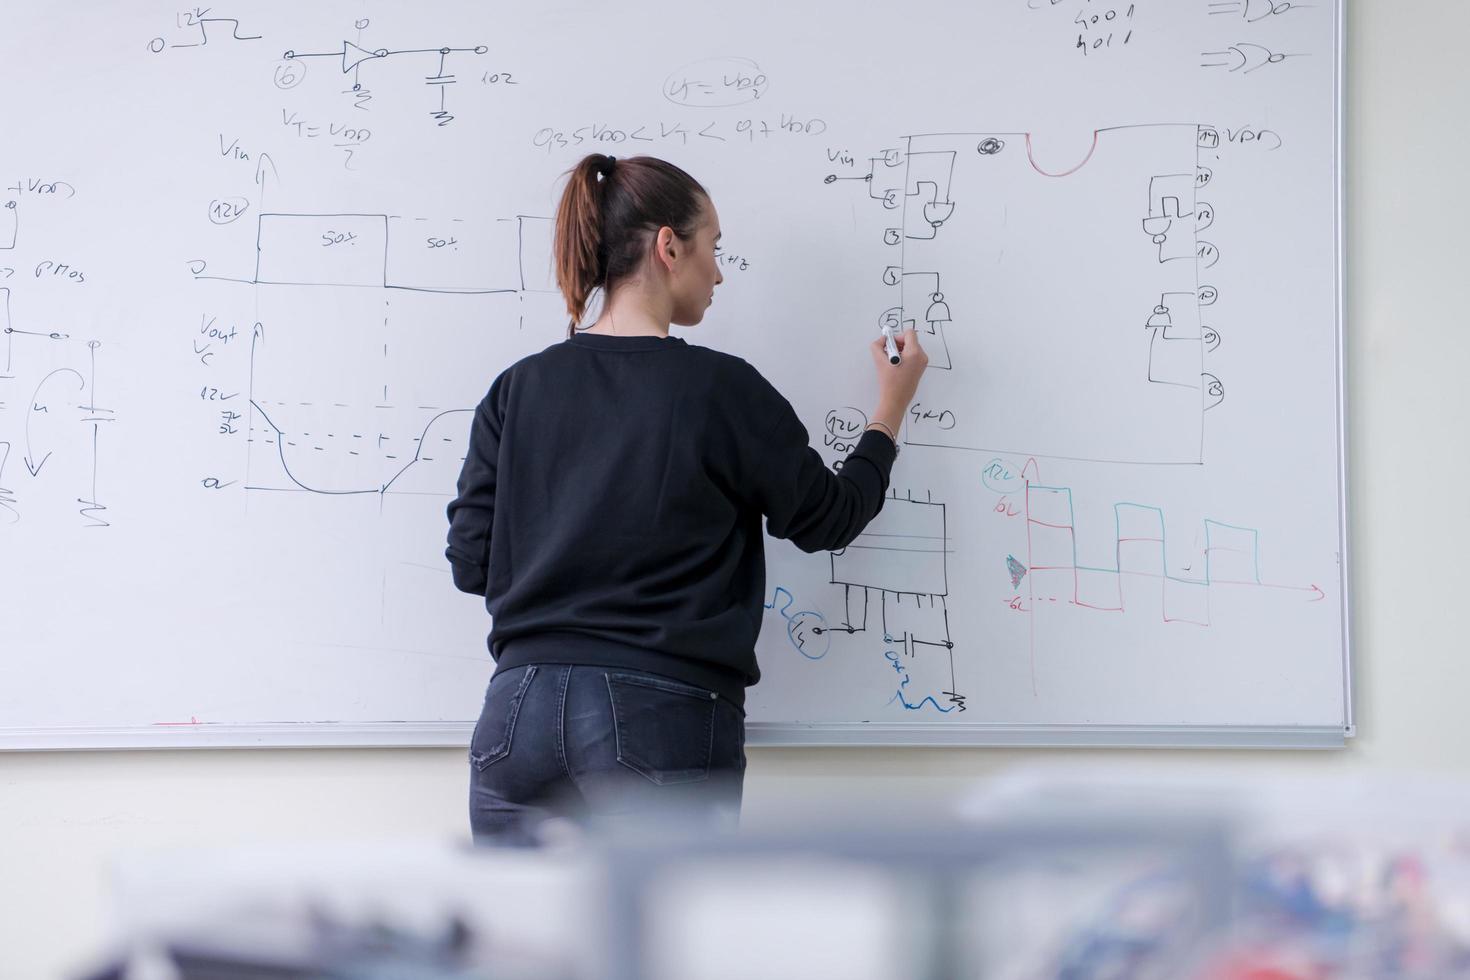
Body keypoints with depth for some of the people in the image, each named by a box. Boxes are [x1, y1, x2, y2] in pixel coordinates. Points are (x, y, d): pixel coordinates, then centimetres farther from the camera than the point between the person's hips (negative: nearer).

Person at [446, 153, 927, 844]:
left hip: (522, 712, 4)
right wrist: (893, 406, 23)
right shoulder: (719, 389, -5)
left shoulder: (520, 388, 6)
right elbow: (827, 517, 8)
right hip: (659, 727, -4)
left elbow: (472, 561, 5)